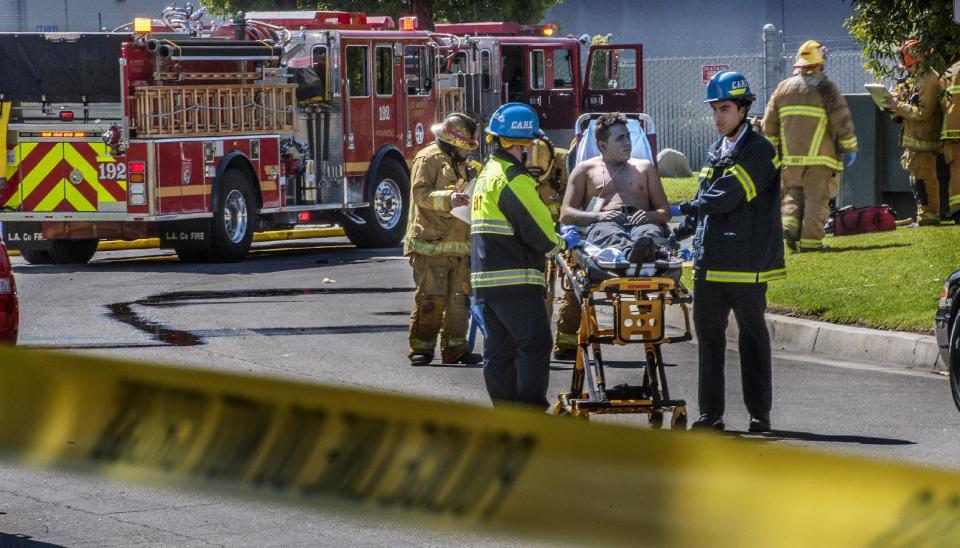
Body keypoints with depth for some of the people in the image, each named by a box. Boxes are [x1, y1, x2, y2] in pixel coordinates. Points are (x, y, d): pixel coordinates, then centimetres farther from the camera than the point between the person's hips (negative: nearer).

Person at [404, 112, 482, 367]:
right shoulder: (428, 159, -5)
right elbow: (420, 193, -17)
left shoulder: (460, 163, 23)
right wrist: (448, 199, -30)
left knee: (459, 298, 6)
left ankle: (454, 348, 11)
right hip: (432, 242, -8)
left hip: (458, 245, 8)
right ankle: (421, 349, -5)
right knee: (431, 298, -10)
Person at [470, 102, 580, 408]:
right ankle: (531, 413, -13)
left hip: (486, 277, 10)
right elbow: (536, 231, -17)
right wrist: (562, 243, 3)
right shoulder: (512, 177, -14)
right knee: (535, 343, -9)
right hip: (514, 279, -10)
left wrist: (554, 237, 12)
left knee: (500, 348, 11)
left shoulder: (489, 173, 19)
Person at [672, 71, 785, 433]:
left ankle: (759, 413, 7)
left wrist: (681, 209, -10)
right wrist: (679, 233, 9)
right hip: (710, 261, 7)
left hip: (746, 264, -7)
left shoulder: (760, 151, -10)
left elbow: (726, 198, -17)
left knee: (752, 336, 1)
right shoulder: (717, 152, 16)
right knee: (709, 335, 7)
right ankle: (711, 413, 11)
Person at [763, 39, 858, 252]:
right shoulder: (826, 88, -5)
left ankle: (789, 224, -8)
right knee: (816, 198, 0)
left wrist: (772, 149, 22)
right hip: (819, 156, -4)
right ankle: (811, 240, -5)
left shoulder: (783, 88, 9)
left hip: (790, 156, 4)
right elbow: (842, 121, -8)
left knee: (793, 194, 15)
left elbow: (769, 123, 12)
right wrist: (849, 148, 2)